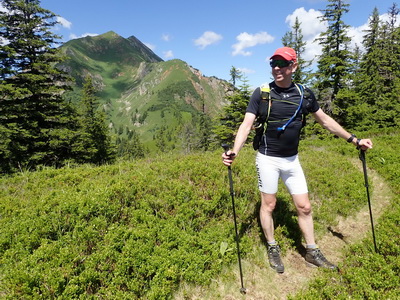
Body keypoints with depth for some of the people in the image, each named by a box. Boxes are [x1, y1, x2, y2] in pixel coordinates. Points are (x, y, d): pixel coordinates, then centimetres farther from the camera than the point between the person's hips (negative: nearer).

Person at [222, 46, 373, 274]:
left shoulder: (304, 93, 1)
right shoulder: (262, 93, -9)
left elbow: (325, 120, 11)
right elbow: (247, 124, -16)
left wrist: (354, 140, 13)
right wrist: (235, 150, -34)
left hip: (292, 159, 3)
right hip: (268, 159, -3)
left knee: (304, 207, 9)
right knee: (269, 205, 8)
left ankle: (312, 252, 28)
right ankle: (273, 249, 29)